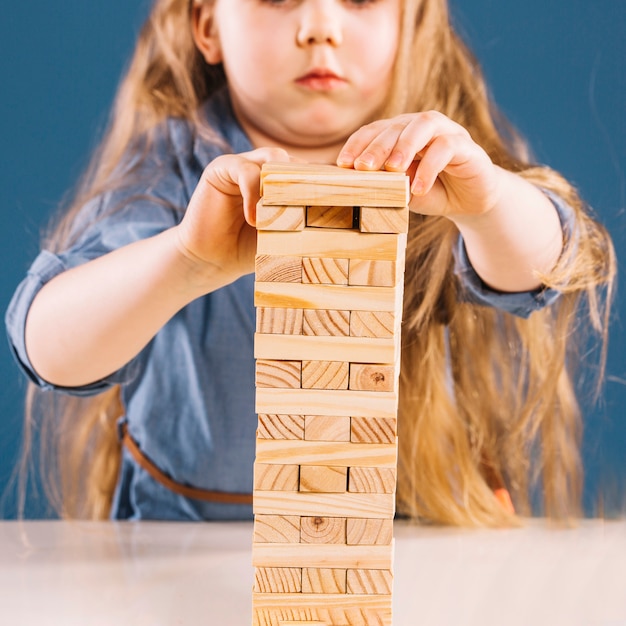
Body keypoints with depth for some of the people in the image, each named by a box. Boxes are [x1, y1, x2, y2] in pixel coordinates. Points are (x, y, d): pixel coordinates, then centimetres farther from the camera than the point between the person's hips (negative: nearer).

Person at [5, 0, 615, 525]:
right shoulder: (170, 166, -7)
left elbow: (531, 264, -19)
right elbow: (51, 350, -22)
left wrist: (489, 199, -40)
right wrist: (187, 259, -40)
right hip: (191, 528, -3)